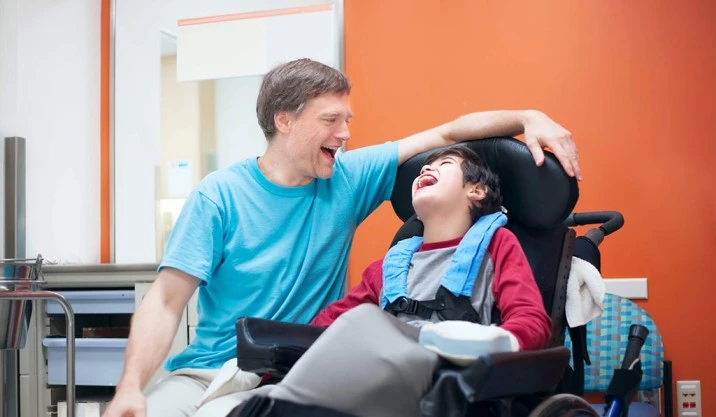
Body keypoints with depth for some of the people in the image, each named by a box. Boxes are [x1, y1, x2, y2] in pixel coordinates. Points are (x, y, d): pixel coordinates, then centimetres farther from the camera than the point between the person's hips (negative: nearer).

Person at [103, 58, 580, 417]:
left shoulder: (349, 178, 4)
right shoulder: (219, 195, -5)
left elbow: (449, 134, 6)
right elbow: (167, 301, -9)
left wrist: (528, 118, -9)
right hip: (206, 372, -1)